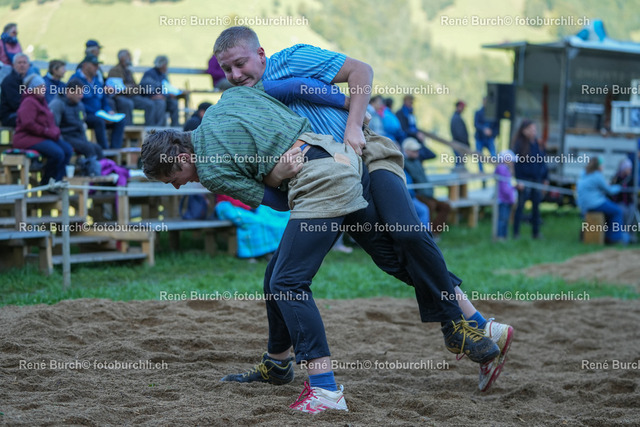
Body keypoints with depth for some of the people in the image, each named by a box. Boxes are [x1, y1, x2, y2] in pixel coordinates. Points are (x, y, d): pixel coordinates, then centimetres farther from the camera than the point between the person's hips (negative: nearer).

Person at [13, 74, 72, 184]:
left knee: (68, 150, -9)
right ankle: (46, 183, -10)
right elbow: (28, 124, -22)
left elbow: (50, 122, 28)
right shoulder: (28, 102, -11)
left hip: (46, 137, 10)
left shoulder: (42, 101, 20)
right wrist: (47, 132, -18)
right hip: (29, 138, -10)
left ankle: (57, 180, -6)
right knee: (57, 153, -28)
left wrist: (55, 131, 7)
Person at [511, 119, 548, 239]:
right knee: (520, 206, 0)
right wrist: (519, 180, -14)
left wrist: (545, 177, 11)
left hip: (537, 180, 5)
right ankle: (516, 233, 7)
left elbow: (542, 161, 13)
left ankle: (536, 233, 17)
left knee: (536, 207, 9)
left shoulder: (538, 144, 7)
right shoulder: (519, 144, -9)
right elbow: (517, 163, -10)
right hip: (525, 180, -5)